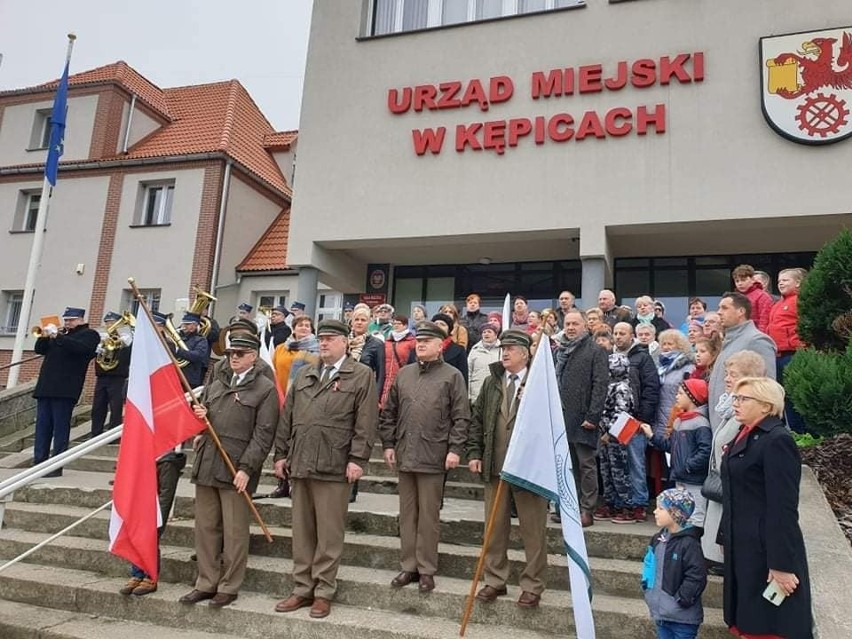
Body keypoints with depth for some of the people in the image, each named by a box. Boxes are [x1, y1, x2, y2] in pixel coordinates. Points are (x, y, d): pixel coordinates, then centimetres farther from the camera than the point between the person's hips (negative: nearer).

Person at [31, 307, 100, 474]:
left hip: (65, 390, -7)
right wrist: (44, 336, 1)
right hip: (45, 387, 7)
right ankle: (38, 463, 9)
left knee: (60, 427, -5)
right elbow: (39, 350, 19)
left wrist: (57, 336, -18)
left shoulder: (89, 334, 3)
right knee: (42, 427, 6)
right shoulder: (61, 333, 24)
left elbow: (79, 348, -17)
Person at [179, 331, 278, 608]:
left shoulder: (265, 389, -4)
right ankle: (206, 583, 27)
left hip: (236, 469, -6)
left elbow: (263, 434, -10)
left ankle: (229, 587, 17)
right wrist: (199, 418, 2)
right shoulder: (215, 384, 17)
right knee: (205, 527, 13)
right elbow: (201, 419, 27)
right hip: (206, 466, 6)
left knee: (234, 532, 3)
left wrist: (246, 468, -16)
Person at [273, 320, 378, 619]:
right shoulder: (304, 374, 15)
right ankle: (302, 589, 26)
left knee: (329, 534, 4)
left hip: (334, 467, -5)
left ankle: (323, 592, 18)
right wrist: (281, 453, 10)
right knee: (301, 531, 14)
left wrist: (357, 459, -13)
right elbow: (287, 416, 15)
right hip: (300, 463, 6)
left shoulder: (362, 375, -2)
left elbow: (365, 423, -8)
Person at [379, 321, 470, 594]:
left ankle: (426, 570, 17)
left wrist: (455, 449, -13)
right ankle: (409, 566, 25)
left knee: (428, 516, 4)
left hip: (433, 456, -5)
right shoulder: (403, 374, 11)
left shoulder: (452, 376, -3)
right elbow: (389, 412, 14)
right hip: (404, 454, 5)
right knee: (407, 514, 13)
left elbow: (461, 417, -6)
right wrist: (388, 444, 8)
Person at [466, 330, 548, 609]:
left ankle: (532, 585, 22)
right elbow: (477, 420, 10)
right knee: (495, 526, 14)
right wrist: (474, 453, 5)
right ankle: (494, 580, 28)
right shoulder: (491, 382, 8)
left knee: (533, 529, 8)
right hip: (495, 466, 5)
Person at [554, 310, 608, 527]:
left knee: (586, 464, 1)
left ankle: (587, 510, 8)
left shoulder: (595, 351, -4)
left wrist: (593, 416, -17)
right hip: (561, 417, 6)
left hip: (582, 417, -6)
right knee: (568, 464, 13)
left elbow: (600, 385, -11)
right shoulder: (559, 350, 15)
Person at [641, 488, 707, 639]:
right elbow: (650, 564, 16)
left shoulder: (689, 543, -20)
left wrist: (680, 600, -18)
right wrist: (648, 589, 8)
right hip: (660, 611, 8)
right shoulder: (658, 539, 4)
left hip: (682, 616, -7)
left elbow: (696, 577, -21)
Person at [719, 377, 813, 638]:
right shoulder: (745, 436, 10)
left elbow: (783, 508, -21)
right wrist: (726, 537, 17)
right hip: (742, 546, 9)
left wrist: (781, 564, -21)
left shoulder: (777, 440, -17)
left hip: (767, 549, -9)